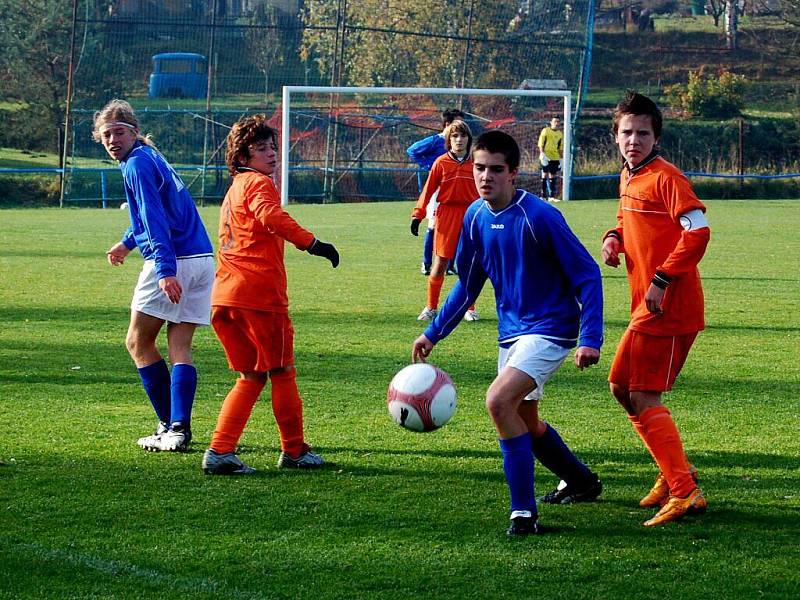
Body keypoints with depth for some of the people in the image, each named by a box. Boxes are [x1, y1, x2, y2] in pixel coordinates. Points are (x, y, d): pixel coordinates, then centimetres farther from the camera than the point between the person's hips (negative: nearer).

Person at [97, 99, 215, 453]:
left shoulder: (137, 164, -9)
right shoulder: (150, 157, 21)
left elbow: (155, 220, -20)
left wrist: (165, 270, -27)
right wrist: (127, 243, 52)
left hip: (172, 264, -9)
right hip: (202, 260, 9)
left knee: (138, 342, 4)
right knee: (180, 348, 5)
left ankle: (170, 426, 3)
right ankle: (180, 430, -6)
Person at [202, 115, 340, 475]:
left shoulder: (235, 189, 24)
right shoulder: (259, 183, -5)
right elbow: (271, 216, -27)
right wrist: (311, 243, -29)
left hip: (224, 297, 9)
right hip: (259, 293, -9)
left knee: (252, 377, 14)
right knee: (282, 372, 6)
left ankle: (219, 451, 2)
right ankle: (294, 451, 17)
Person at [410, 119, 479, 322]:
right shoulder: (441, 163, -1)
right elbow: (428, 189, 0)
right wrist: (417, 215, -5)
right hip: (446, 214, -1)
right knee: (440, 263, 1)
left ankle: (470, 309, 16)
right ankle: (431, 307, 11)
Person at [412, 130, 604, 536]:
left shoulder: (540, 216, -21)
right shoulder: (475, 217, 0)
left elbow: (587, 275, -17)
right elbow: (467, 285, 15)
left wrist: (590, 339, -24)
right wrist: (433, 333, 13)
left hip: (550, 330, -8)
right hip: (511, 331, 8)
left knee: (499, 400, -25)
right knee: (523, 421, 19)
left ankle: (524, 511, -18)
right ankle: (581, 482, 45)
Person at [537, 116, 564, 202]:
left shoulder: (560, 134, 13)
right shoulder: (545, 131, 0)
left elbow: (561, 148, 18)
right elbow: (541, 143, -4)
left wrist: (561, 159, 14)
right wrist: (542, 154, -15)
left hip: (555, 158, 5)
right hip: (546, 157, -5)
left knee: (553, 176, 4)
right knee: (545, 175, -6)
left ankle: (552, 196, 7)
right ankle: (543, 195, -4)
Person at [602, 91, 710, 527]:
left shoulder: (665, 178, -14)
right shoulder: (628, 179, 14)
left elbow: (698, 232, -22)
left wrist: (661, 281, -23)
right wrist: (614, 239, 7)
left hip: (668, 307, -10)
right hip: (647, 308, 10)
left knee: (644, 398, -12)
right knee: (621, 386, 17)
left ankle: (685, 492, -11)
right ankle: (675, 472, 25)